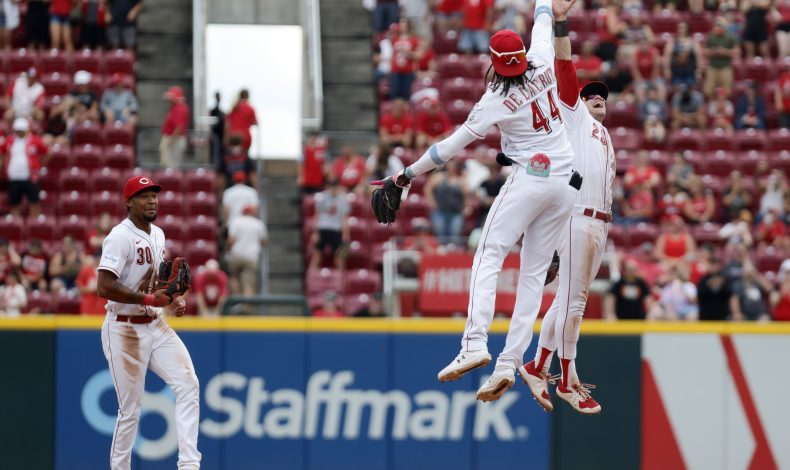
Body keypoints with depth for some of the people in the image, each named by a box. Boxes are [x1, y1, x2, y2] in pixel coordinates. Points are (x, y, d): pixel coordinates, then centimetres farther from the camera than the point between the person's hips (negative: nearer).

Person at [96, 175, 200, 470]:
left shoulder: (157, 235, 12)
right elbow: (104, 287, -25)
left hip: (157, 326, 8)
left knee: (188, 385, -6)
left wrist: (171, 302, 7)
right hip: (125, 331, -8)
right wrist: (148, 299, -25)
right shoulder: (120, 237, -16)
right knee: (130, 409, -2)